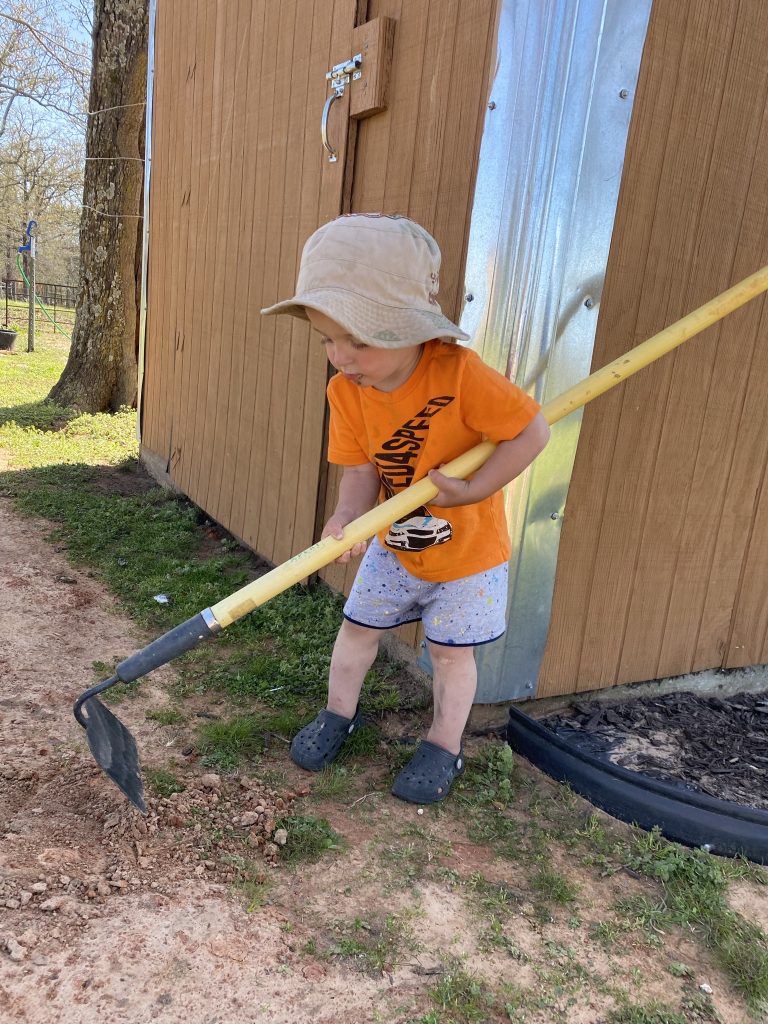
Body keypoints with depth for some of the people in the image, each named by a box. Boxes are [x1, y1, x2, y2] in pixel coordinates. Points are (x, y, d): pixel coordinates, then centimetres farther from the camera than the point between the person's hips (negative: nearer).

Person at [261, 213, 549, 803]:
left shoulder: (459, 373, -31)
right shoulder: (347, 391, -15)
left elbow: (532, 429, -26)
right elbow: (361, 468, -13)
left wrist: (471, 491, -30)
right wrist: (349, 516, -33)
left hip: (469, 547, -4)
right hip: (394, 545, 5)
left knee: (451, 649, 11)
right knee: (359, 624, 16)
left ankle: (444, 746, 33)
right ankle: (339, 713, 41)